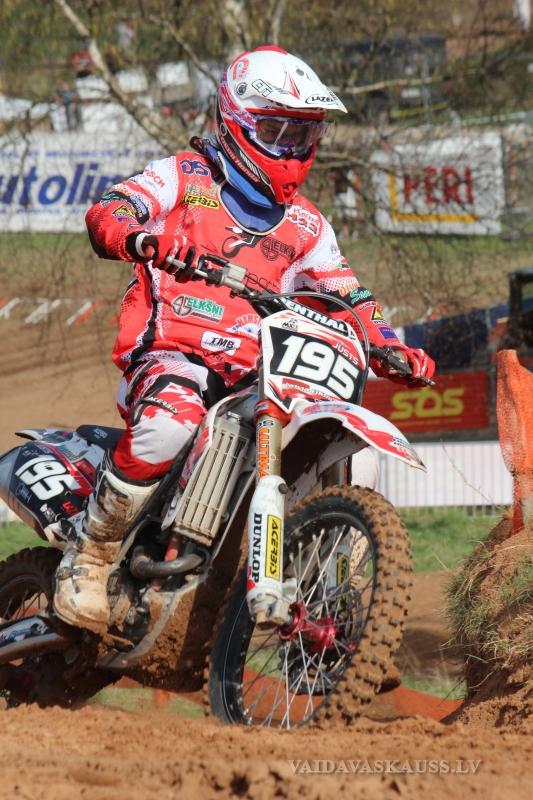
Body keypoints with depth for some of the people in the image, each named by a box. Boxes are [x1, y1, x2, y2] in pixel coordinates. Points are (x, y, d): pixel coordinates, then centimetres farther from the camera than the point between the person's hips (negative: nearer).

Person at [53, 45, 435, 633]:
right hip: (170, 350, -5)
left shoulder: (305, 225, 23)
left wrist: (391, 347, 3)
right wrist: (144, 239, -33)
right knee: (168, 424, -39)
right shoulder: (183, 177, 8)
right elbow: (107, 213, -8)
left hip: (254, 372, 5)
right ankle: (88, 556, -23)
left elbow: (347, 297, 24)